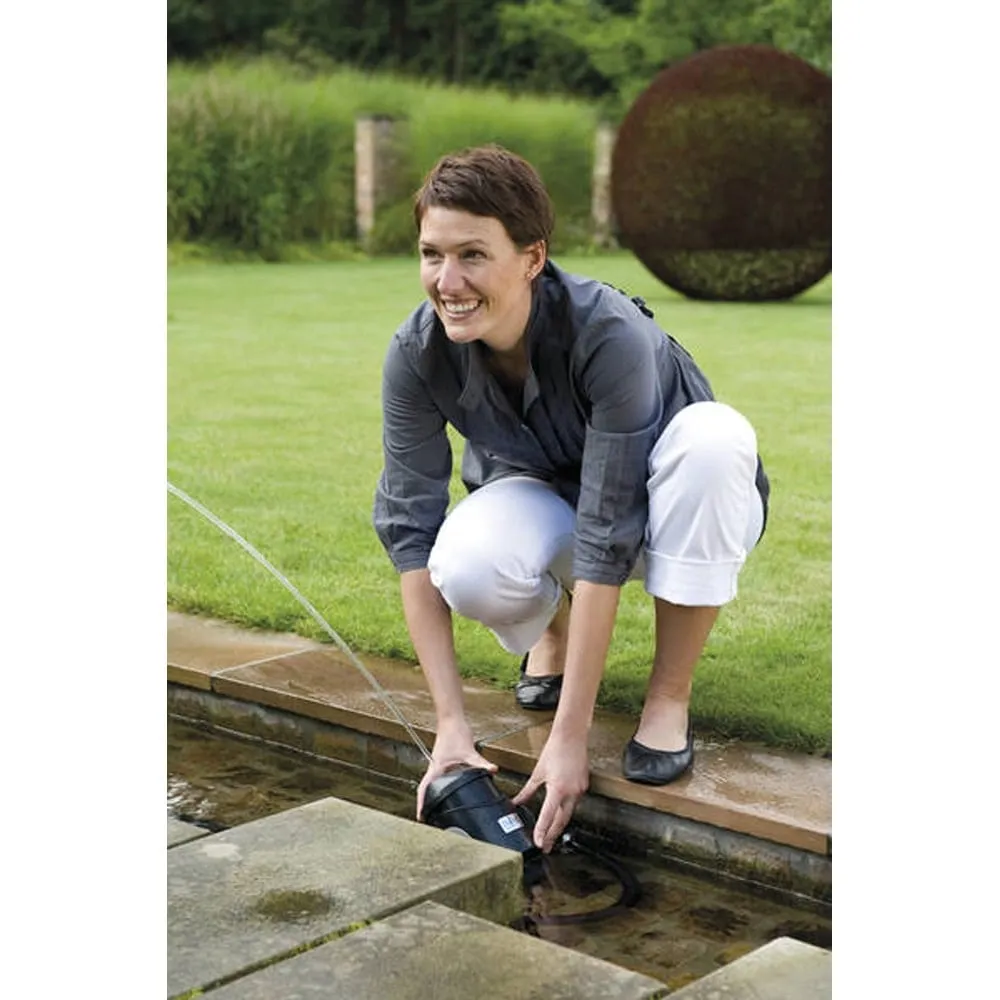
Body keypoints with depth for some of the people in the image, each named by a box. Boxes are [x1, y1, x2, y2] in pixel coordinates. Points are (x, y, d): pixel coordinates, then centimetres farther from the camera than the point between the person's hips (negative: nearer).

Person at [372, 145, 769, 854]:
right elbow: (409, 529, -21)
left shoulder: (612, 335, -34)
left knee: (714, 435, -37)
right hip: (544, 497, 2)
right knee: (467, 565, -34)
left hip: (662, 513, -2)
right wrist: (451, 724, -27)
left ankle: (669, 697, -20)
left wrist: (570, 738, -36)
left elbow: (606, 536, -35)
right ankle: (555, 630, 4)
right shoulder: (418, 352, -23)